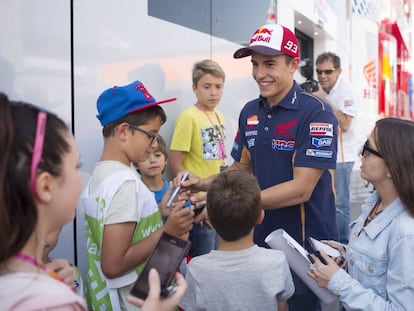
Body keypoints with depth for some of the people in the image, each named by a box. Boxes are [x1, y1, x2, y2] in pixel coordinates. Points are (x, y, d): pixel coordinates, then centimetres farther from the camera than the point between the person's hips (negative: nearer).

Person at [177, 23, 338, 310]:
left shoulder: (316, 112, -18)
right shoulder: (249, 112, 2)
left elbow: (300, 189, -23)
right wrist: (204, 184, -7)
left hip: (306, 243, -6)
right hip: (260, 236, 6)